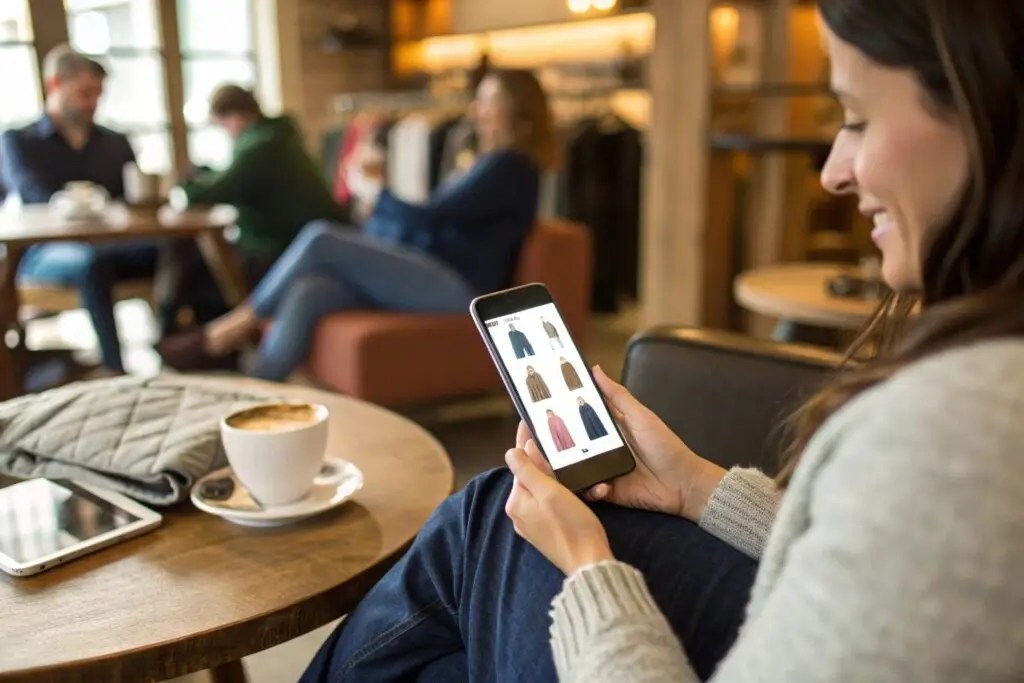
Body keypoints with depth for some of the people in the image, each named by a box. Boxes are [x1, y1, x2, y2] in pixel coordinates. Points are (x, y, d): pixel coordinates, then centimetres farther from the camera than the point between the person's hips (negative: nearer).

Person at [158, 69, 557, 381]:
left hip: (458, 288, -9)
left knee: (321, 238, -18)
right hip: (431, 280, 9)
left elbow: (428, 218, -14)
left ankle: (227, 333, -6)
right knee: (305, 294, -17)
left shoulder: (510, 167, -6)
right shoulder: (492, 164, 26)